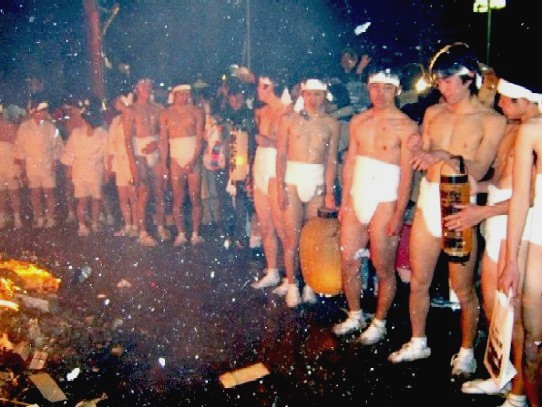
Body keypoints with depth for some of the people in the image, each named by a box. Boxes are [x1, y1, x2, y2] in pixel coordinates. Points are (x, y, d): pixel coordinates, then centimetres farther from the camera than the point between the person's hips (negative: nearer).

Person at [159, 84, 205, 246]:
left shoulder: (197, 112, 3)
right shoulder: (166, 114, 6)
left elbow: (200, 138, -3)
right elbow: (163, 141, 3)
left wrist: (193, 161, -13)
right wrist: (164, 163, -5)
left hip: (194, 159, 0)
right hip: (176, 160, 1)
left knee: (195, 199, 0)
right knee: (178, 200, 1)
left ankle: (195, 234, 7)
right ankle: (181, 235, 8)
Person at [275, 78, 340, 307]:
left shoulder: (331, 124, 6)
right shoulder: (289, 119, 4)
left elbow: (331, 160, 4)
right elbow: (281, 155, 2)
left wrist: (329, 192, -3)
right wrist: (280, 186, -5)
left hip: (318, 183, 1)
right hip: (292, 180, -1)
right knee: (292, 237, -1)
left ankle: (310, 285, 17)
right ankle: (292, 286, 11)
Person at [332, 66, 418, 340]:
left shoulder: (406, 126, -7)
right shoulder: (359, 122, 10)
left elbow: (407, 174, -11)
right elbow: (350, 163, 12)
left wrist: (399, 214, -14)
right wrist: (345, 201, 9)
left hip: (384, 203, -5)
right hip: (356, 201, 6)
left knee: (383, 268, 3)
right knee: (348, 261, 10)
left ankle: (379, 323, 20)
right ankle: (355, 316, 27)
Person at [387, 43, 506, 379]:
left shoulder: (492, 120, -5)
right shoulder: (433, 113, 10)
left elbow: (478, 170, -13)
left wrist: (445, 155, -27)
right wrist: (424, 156, -9)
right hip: (427, 202, 5)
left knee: (463, 289, 4)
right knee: (418, 281, 13)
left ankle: (467, 351, 26)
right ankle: (418, 343, 32)